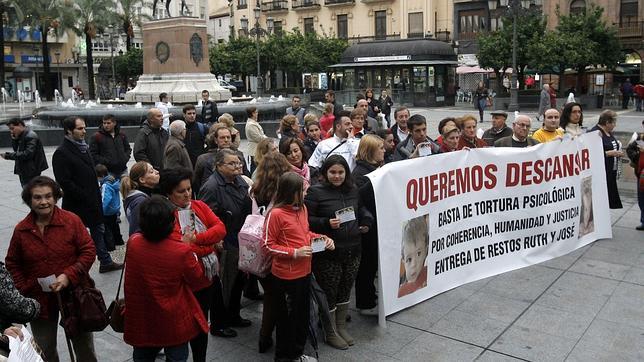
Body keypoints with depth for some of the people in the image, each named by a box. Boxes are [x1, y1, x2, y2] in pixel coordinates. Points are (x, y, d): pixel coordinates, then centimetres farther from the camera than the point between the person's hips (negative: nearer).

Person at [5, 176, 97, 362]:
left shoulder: (72, 220, -11)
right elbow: (12, 264, 6)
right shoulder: (21, 229, -3)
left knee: (84, 345, 16)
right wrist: (23, 291, -5)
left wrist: (69, 276, -22)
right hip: (39, 299, 2)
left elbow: (89, 251, -10)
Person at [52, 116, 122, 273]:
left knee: (99, 230, 16)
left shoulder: (83, 147, 11)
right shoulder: (61, 153, -17)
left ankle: (105, 262, 28)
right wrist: (86, 198, -19)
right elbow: (65, 182, -21)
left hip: (92, 201, 9)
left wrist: (96, 195, 11)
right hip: (77, 205, -8)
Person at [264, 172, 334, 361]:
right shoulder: (276, 214, -19)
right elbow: (268, 245, -15)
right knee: (287, 317, 9)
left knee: (303, 315, 19)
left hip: (304, 272, 7)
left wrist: (321, 238, 0)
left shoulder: (302, 208, 4)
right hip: (285, 276, -7)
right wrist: (294, 253, -21)